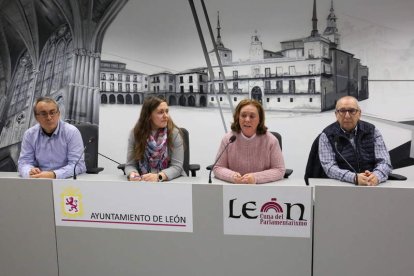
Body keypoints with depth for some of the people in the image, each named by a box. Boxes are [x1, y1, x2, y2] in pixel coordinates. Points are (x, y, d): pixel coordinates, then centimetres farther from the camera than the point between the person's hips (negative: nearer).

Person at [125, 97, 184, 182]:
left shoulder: (174, 133, -8)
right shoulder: (135, 133, -1)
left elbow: (177, 166, -12)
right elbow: (130, 164, -1)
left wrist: (158, 177, -29)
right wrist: (133, 174, -23)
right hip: (143, 183, 3)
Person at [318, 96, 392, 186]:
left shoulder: (372, 131, 9)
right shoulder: (327, 136, 2)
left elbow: (384, 162, 2)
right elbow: (329, 167, -8)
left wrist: (376, 176, -20)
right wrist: (354, 178, -25)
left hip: (372, 186, 4)